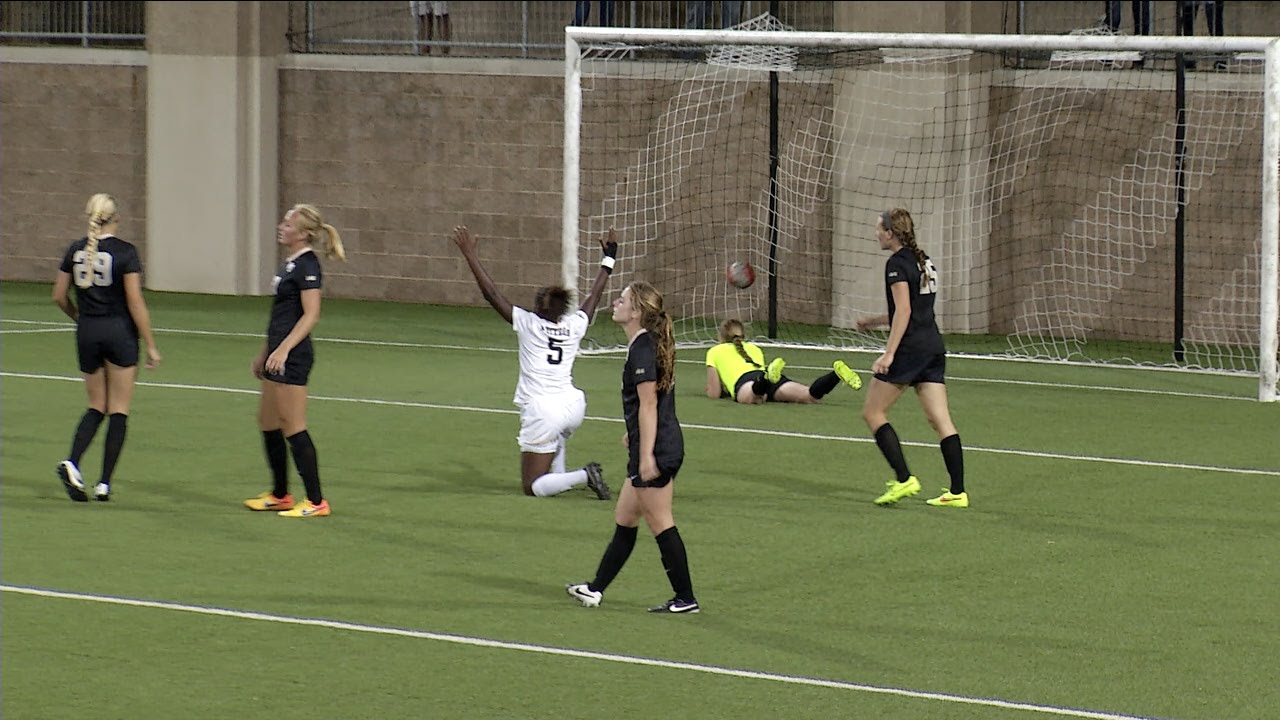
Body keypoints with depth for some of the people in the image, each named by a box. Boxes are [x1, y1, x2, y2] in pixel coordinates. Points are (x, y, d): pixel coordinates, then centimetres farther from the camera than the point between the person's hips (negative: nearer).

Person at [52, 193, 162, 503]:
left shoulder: (75, 251, 3)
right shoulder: (124, 252, -10)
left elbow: (59, 296, 9)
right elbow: (135, 302, -13)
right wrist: (151, 347, -9)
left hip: (87, 334, 4)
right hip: (120, 332, -4)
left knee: (96, 407, 15)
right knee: (118, 410, 4)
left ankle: (72, 462, -10)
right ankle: (104, 483, 0)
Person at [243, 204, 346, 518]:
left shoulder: (307, 266, -15)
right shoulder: (291, 263, 15)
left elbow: (310, 315, -22)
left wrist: (282, 350, -27)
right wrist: (265, 352, 25)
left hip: (293, 356, -10)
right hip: (279, 352, 10)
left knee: (293, 428, -7)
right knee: (268, 423, 16)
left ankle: (316, 502, -2)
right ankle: (280, 495, 26)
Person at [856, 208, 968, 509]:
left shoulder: (897, 264, -9)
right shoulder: (923, 261, 18)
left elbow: (904, 311, -18)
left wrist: (889, 353, -21)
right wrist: (873, 321, 35)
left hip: (909, 349, -9)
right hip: (934, 346, 9)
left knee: (873, 413, 2)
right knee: (941, 420, 4)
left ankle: (904, 480, -8)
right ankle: (958, 492, -1)